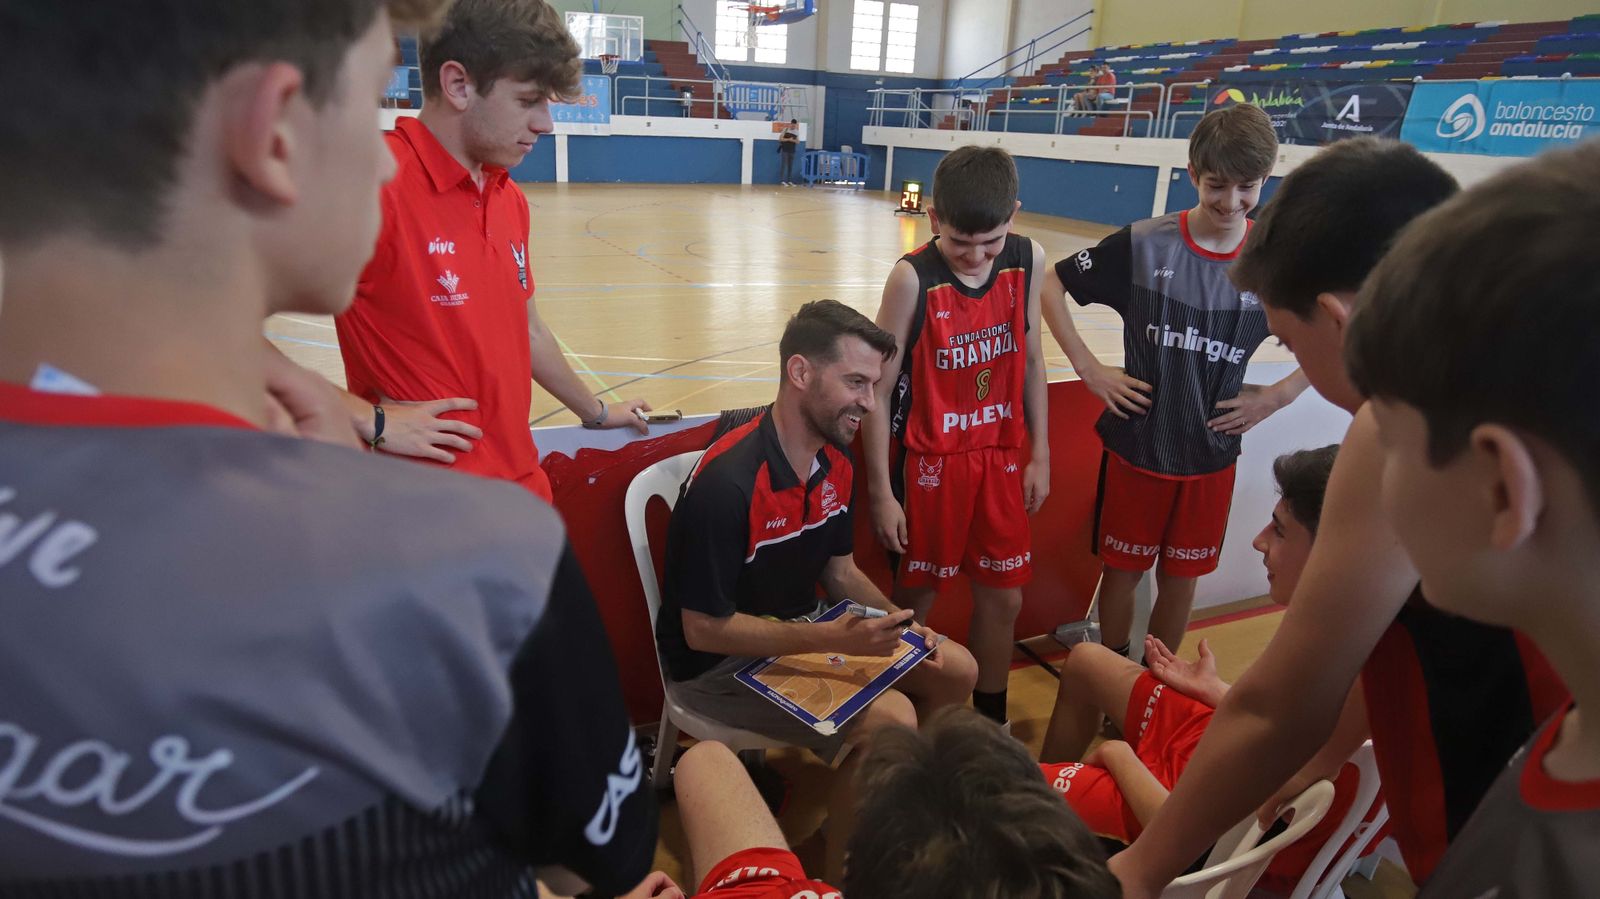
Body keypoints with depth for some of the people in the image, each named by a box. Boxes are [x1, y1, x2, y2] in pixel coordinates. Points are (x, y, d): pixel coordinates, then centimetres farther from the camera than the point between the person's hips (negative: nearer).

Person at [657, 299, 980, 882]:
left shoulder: (837, 461, -1)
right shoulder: (728, 482, -29)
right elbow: (703, 629, -25)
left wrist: (896, 620, -8)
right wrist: (833, 639, -30)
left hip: (802, 631, 9)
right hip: (720, 661, -8)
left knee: (954, 671, 5)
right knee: (887, 719, -25)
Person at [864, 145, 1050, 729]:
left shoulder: (1027, 260, -5)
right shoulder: (913, 278, -19)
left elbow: (1030, 359, 7)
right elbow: (878, 389, -14)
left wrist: (1039, 454, 9)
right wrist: (881, 491, -12)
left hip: (1001, 457, 4)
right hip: (930, 461, -4)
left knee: (1002, 597, 13)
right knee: (916, 596, 10)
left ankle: (990, 721, 34)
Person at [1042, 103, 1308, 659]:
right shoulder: (1144, 245, -11)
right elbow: (1051, 284, -4)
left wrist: (1278, 395, -3)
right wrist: (1089, 369, -9)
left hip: (1212, 455, 2)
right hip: (1136, 445, -2)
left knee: (1181, 576, 15)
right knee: (1123, 568, 12)